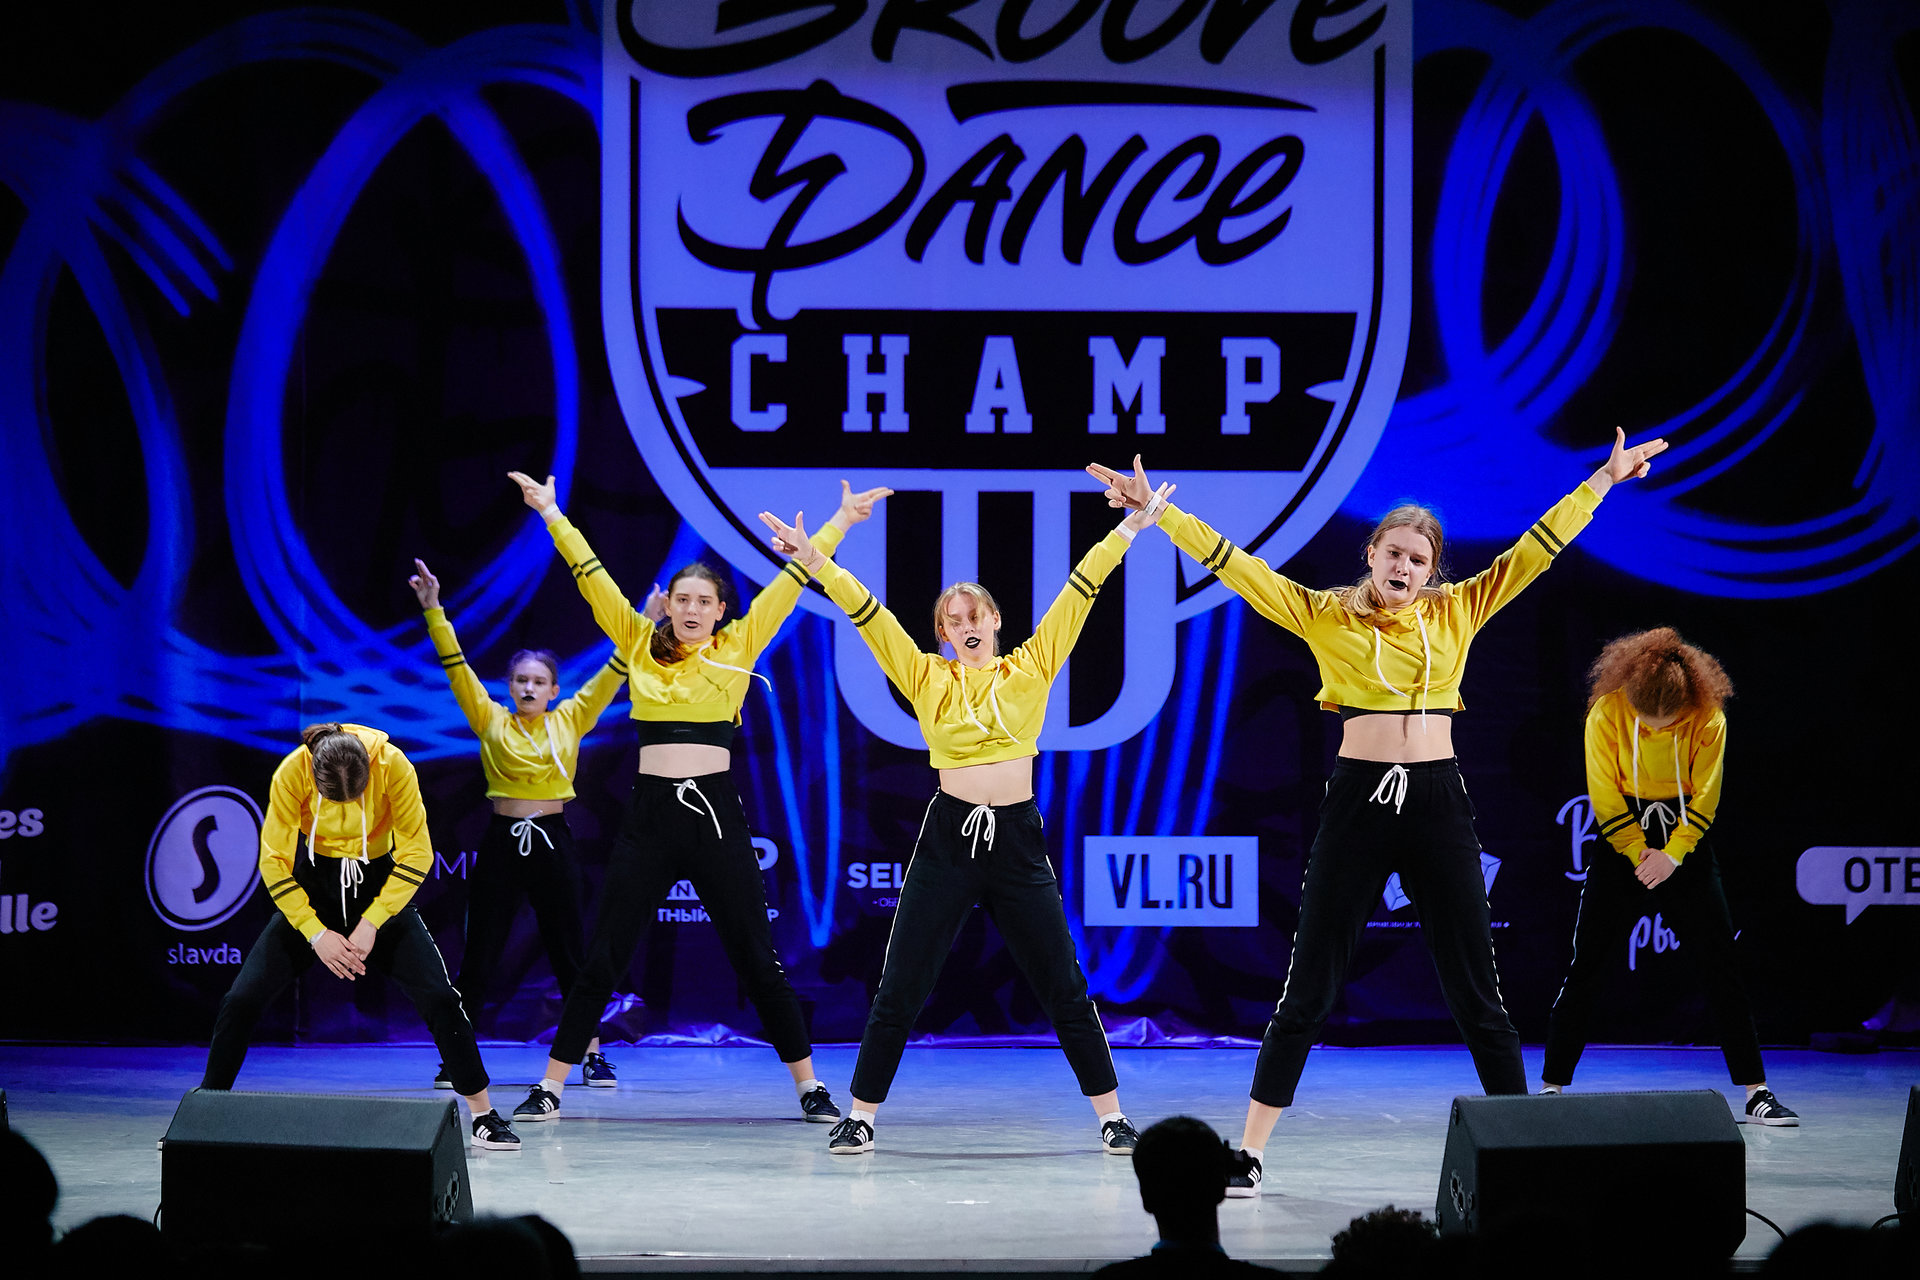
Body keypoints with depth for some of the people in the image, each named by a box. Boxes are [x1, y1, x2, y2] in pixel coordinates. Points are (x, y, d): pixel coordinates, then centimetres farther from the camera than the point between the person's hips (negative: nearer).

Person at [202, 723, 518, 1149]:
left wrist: (371, 923, -20)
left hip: (381, 883, 0)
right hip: (313, 885, 0)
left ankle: (483, 1114, 1)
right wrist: (316, 934, -18)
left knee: (439, 997, -11)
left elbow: (416, 854, -17)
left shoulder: (392, 765, -25)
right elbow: (274, 862, -15)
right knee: (242, 998, -8)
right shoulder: (293, 773, -24)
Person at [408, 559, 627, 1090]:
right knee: (478, 955, 1)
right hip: (501, 845, 0)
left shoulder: (570, 720, 6)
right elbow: (456, 666, -3)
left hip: (553, 844, 0)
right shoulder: (491, 722, 4)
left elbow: (614, 672, 3)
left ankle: (593, 1055, 9)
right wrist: (434, 611, -12)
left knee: (570, 953, 3)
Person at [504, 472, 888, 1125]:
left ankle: (809, 1086, 12)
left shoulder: (738, 647, 5)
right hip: (649, 817, 1)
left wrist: (839, 524, 8)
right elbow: (591, 575, 8)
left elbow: (792, 580, 6)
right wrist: (550, 513, 8)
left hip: (716, 816, -1)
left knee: (759, 961, 2)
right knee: (601, 960, 1)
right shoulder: (639, 645, 7)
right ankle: (550, 1088, 8)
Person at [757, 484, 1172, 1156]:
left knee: (1064, 988, 4)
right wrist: (815, 562, -10)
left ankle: (1111, 1114, 13)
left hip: (1019, 838, 0)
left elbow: (1078, 593, 3)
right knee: (900, 987, 0)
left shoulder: (1030, 668, 5)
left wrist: (1130, 527, 2)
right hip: (948, 841, 0)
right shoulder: (928, 678, 4)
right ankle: (861, 1115, 11)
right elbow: (868, 613, -2)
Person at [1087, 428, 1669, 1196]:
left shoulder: (1457, 612, 8)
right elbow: (1235, 566, 0)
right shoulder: (1326, 616, 3)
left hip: (1437, 801, 1)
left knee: (1475, 988, 7)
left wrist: (1603, 481, 11)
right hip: (1358, 800, -1)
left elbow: (1533, 551, 11)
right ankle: (1249, 1153, 6)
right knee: (1309, 989, 1)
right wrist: (1156, 511, -5)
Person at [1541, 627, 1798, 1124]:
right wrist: (1639, 853, -15)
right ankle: (1552, 1086, 5)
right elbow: (1605, 798, -9)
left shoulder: (1709, 719, -13)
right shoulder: (1607, 714, -14)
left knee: (1722, 967, -3)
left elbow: (1705, 798, -8)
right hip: (1621, 841, -1)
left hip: (1686, 844, 1)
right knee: (1586, 967, -3)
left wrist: (1671, 854, -18)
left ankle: (1756, 1091, 1)